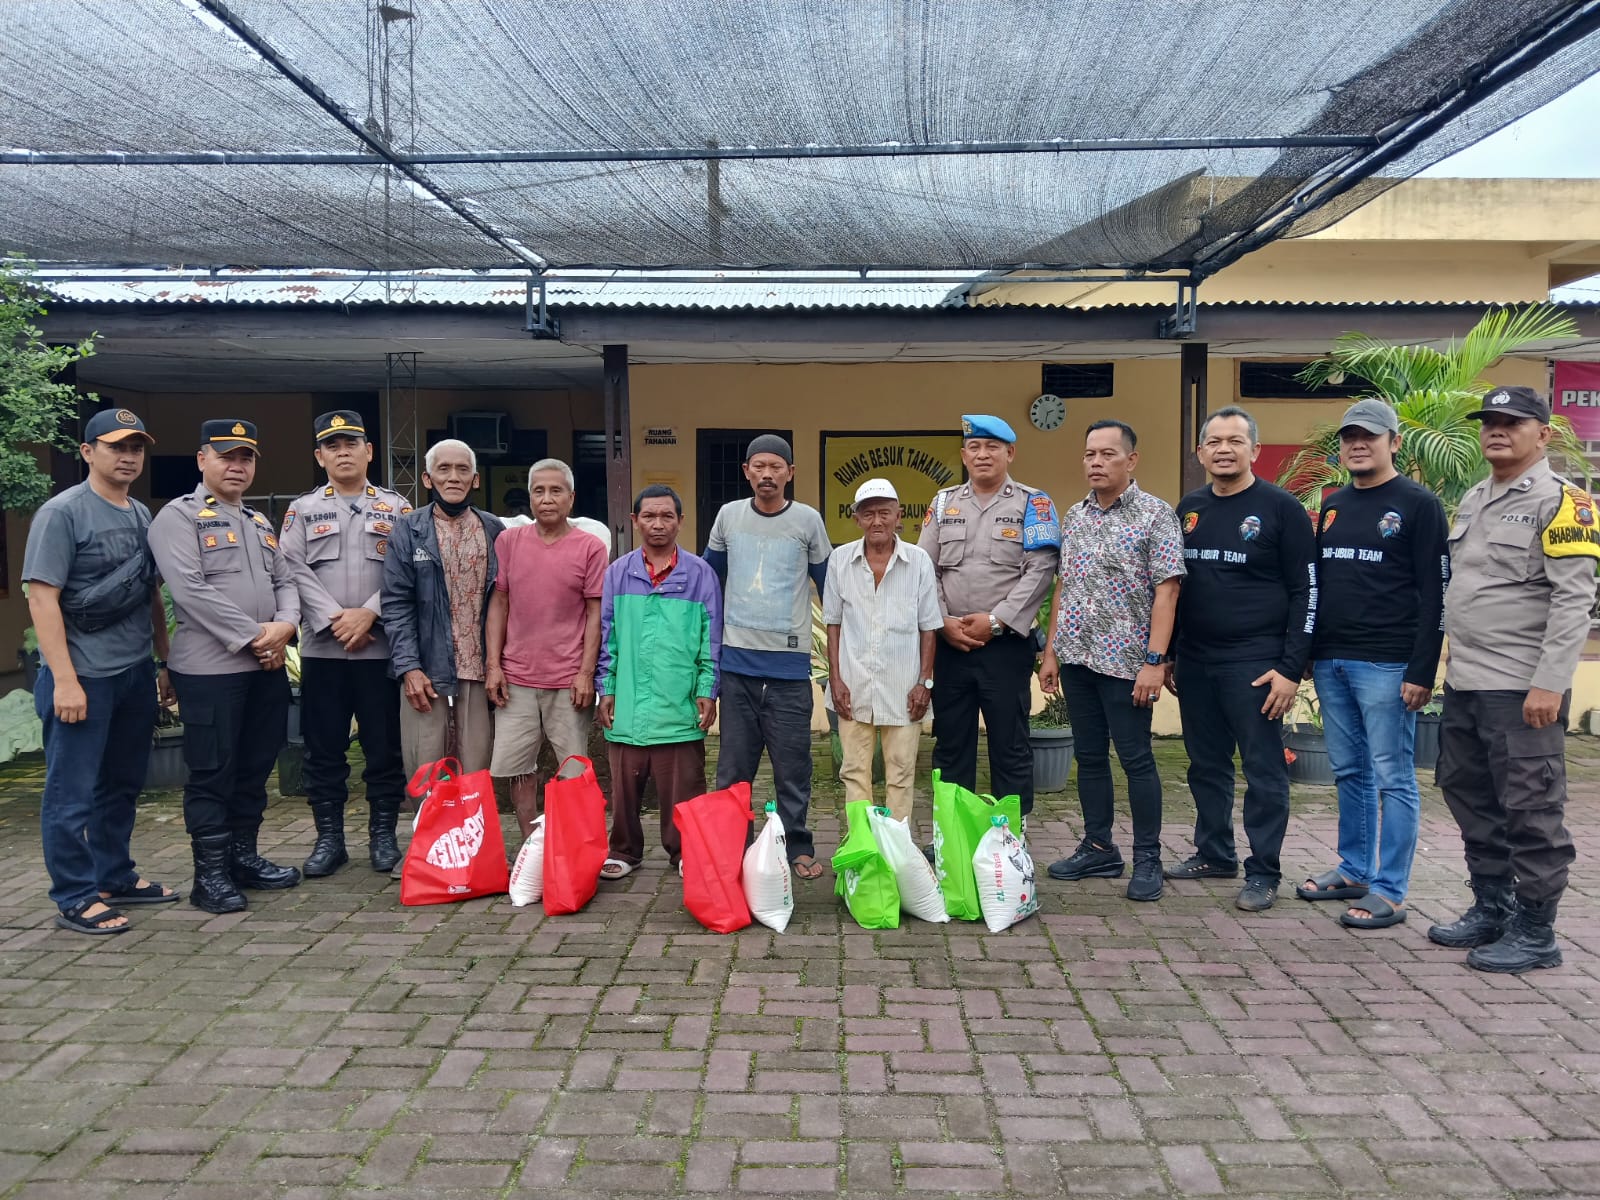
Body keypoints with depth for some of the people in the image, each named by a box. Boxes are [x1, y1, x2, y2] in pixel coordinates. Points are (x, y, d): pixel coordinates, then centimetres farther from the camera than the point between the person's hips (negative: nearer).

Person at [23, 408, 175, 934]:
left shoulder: (142, 515, 13)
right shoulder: (62, 513, -8)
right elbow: (42, 598, -13)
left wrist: (165, 662, 15)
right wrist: (64, 680, -18)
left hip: (136, 673, 7)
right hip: (84, 676, -7)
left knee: (122, 784, 15)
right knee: (73, 792, 1)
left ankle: (115, 876, 27)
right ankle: (75, 899, 8)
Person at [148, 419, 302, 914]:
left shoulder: (260, 523, 19)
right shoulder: (178, 516, -4)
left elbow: (285, 583, 16)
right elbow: (191, 590, -16)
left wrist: (285, 626, -6)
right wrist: (253, 637, -15)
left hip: (267, 667, 7)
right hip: (210, 668, -7)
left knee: (255, 768, 13)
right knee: (212, 773, -1)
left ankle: (243, 855, 26)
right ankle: (210, 874, 9)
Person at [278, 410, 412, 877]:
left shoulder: (396, 507, 8)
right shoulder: (302, 510, 11)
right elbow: (295, 571, -1)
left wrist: (368, 613, -14)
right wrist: (334, 620, -13)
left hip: (382, 646, -1)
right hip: (322, 648, 1)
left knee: (385, 746, 4)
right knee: (323, 748, 6)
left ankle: (383, 835, 15)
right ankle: (329, 838, 16)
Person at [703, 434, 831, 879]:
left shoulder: (808, 520, 2)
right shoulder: (728, 516, 6)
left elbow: (828, 584, 11)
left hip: (790, 664, -2)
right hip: (736, 661, 2)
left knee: (792, 766, 2)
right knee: (733, 766, 7)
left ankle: (797, 847, 14)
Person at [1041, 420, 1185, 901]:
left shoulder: (1155, 514, -6)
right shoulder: (1073, 517, 11)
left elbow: (1166, 592, -11)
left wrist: (1155, 662, -18)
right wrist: (1051, 652, 11)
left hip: (1124, 660, -6)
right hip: (1076, 658, 6)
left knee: (1136, 759, 0)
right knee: (1089, 756, 12)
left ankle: (1147, 860, 13)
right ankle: (1098, 848, 25)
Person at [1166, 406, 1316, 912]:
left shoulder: (1281, 508, -5)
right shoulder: (1189, 508, 11)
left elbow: (1305, 591, -7)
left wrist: (1290, 669, -12)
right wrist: (1167, 655, 14)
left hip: (1254, 664, -5)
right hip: (1195, 662, 5)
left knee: (1263, 770, 1)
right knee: (1206, 765, 13)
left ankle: (1263, 872, 11)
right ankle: (1214, 854, 28)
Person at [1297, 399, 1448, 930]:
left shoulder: (1418, 504, -4)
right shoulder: (1332, 506, 15)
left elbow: (1434, 593, -9)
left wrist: (1422, 671, -15)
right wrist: (1306, 653, 13)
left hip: (1386, 664, -6)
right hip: (1331, 662, 6)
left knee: (1391, 777, -1)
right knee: (1349, 773, 13)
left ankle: (1389, 891, 4)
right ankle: (1354, 870, 24)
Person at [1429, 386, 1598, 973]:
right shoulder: (1472, 501, 15)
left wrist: (1549, 684, -20)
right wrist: (1446, 664, 15)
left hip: (1521, 689, -8)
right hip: (1463, 683, 8)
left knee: (1530, 812, 0)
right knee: (1470, 799, 16)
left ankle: (1535, 932, 12)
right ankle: (1492, 908, 30)